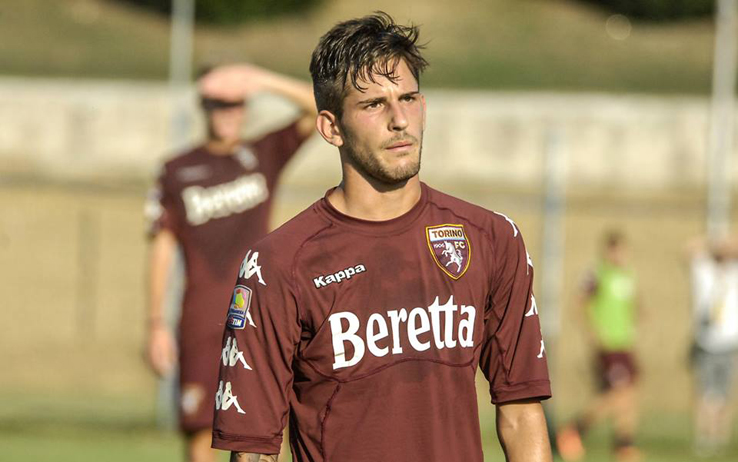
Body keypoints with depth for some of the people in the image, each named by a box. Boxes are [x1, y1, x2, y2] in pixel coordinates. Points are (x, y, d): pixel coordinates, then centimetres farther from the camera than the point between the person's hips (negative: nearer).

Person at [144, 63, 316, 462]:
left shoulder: (265, 155, 9)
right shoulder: (177, 172, 6)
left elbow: (319, 111, 0)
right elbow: (161, 250, 5)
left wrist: (265, 82, -14)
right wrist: (156, 325, -1)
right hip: (201, 322, -1)